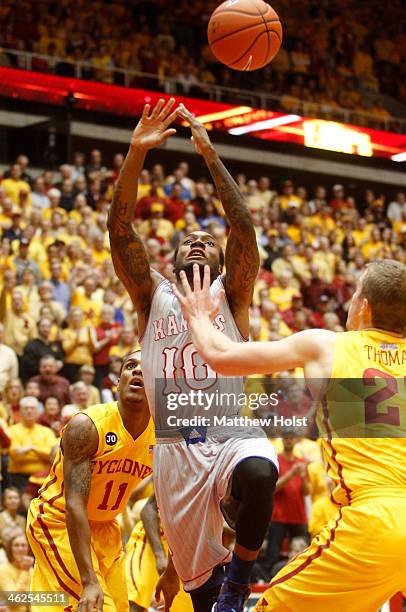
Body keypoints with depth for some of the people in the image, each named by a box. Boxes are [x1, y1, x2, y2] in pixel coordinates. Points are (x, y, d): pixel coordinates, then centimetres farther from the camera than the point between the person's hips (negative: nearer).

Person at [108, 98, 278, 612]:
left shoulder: (230, 294, 10)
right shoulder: (153, 296, 13)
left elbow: (244, 229, -6)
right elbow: (119, 228, 1)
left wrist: (210, 154, -12)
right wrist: (137, 153, -10)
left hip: (234, 438, -2)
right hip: (175, 449, 2)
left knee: (260, 476, -36)